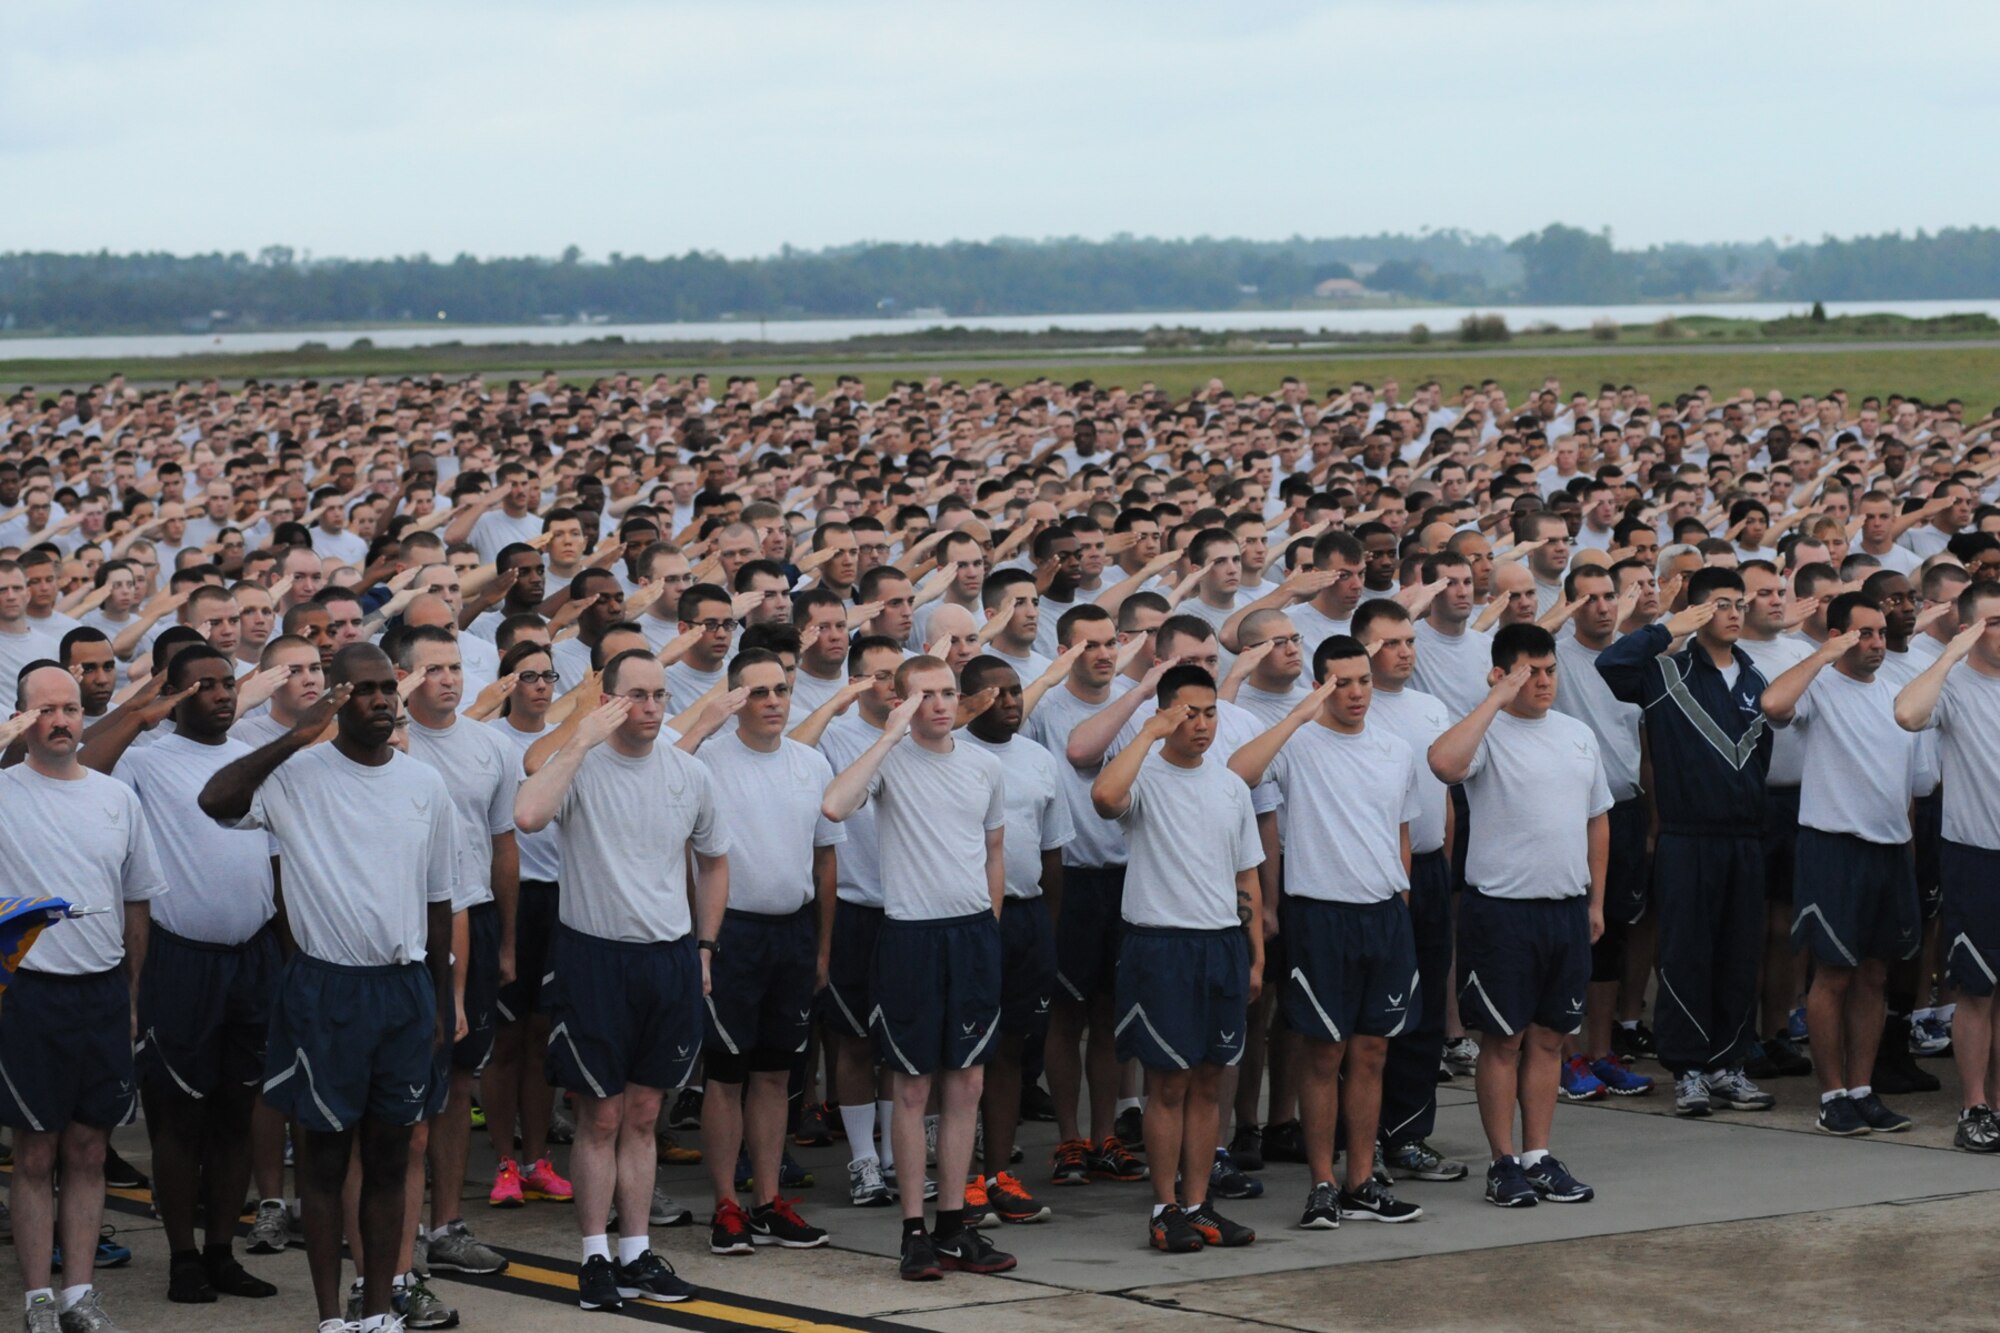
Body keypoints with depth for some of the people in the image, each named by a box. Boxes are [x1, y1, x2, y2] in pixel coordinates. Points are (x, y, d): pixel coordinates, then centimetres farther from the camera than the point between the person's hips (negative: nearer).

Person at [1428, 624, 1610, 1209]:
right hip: (1501, 909, -6)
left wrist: (1596, 900, 17)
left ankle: (1538, 1156, 18)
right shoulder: (1487, 732, -8)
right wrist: (1498, 698, -24)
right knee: (1503, 1039, 1)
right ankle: (1504, 1162, 8)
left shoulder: (1578, 735, 12)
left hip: (1567, 908, 6)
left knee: (1549, 1035, 10)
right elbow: (1443, 762, -32)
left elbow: (1597, 819, 20)